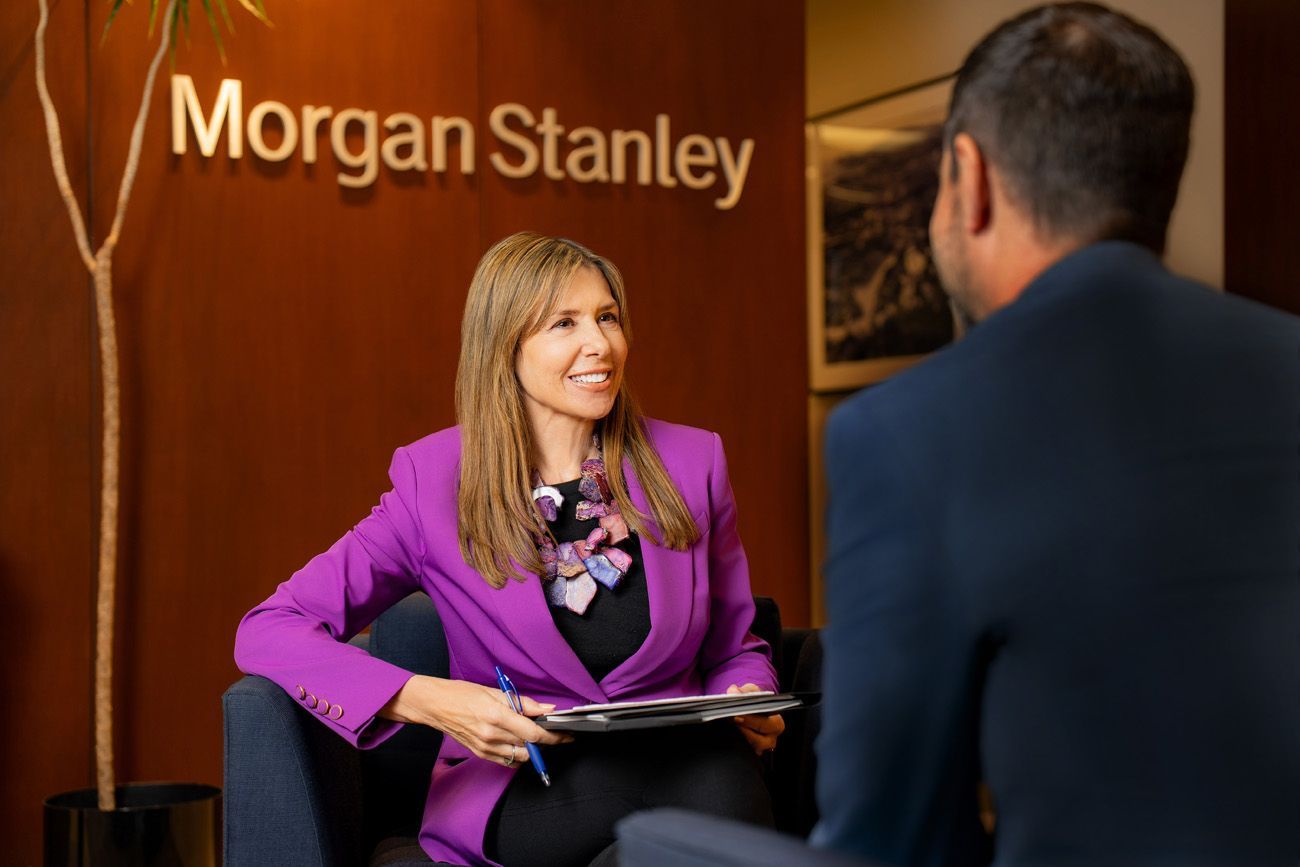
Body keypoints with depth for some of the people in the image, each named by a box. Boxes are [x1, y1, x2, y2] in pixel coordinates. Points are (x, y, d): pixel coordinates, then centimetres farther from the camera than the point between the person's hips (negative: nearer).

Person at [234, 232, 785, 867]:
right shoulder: (436, 482, -2)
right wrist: (428, 702, -21)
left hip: (678, 759, 3)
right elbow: (267, 631, -6)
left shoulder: (691, 463, 5)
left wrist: (751, 706, -9)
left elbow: (734, 648, 17)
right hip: (519, 793, -2)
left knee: (720, 768, -35)